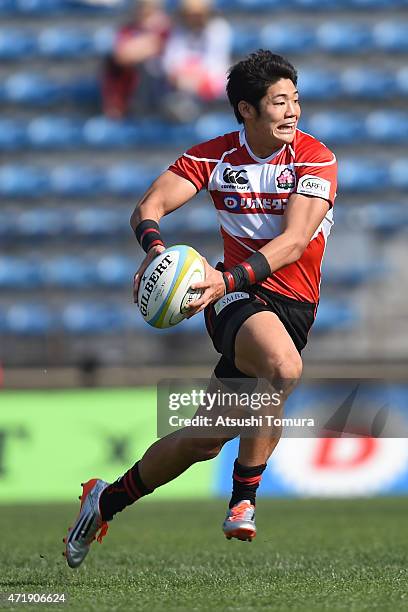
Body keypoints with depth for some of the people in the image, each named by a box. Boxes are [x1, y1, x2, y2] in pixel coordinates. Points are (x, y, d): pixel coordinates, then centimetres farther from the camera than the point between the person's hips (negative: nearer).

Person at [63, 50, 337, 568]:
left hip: (294, 305, 1)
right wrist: (154, 248, -29)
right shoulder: (215, 156, 0)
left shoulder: (315, 159, -7)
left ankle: (107, 501, 14)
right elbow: (149, 207, -4)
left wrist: (228, 280, -33)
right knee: (283, 365, -33)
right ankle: (244, 497, -20)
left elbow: (294, 240, -18)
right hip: (235, 295, -1)